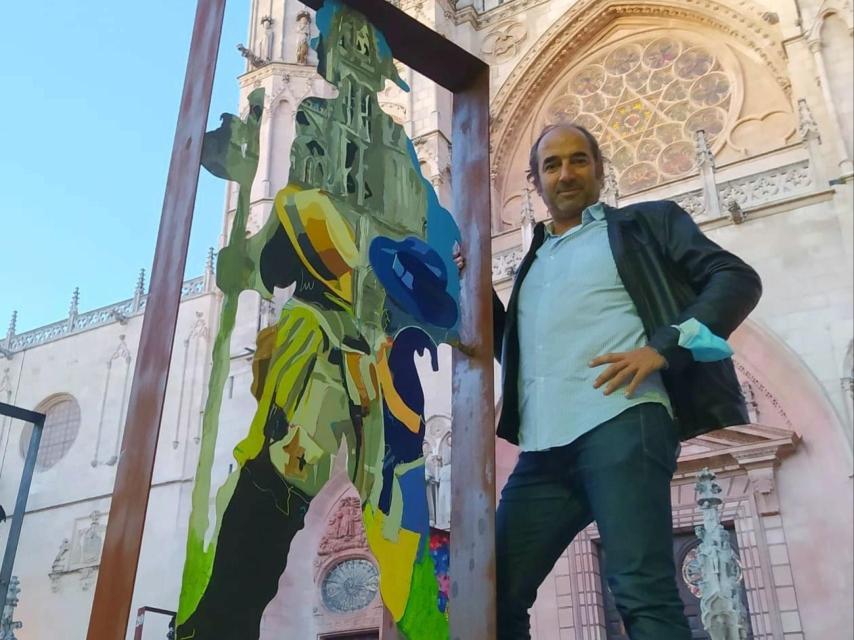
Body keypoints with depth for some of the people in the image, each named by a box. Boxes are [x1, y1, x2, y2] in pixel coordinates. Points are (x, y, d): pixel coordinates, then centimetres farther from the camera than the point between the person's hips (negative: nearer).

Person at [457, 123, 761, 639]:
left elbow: (737, 278, 3)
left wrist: (665, 346, -12)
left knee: (642, 592, -15)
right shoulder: (534, 262, 29)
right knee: (496, 596, 3)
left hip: (621, 423, -6)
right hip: (544, 450, 6)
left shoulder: (646, 222, 15)